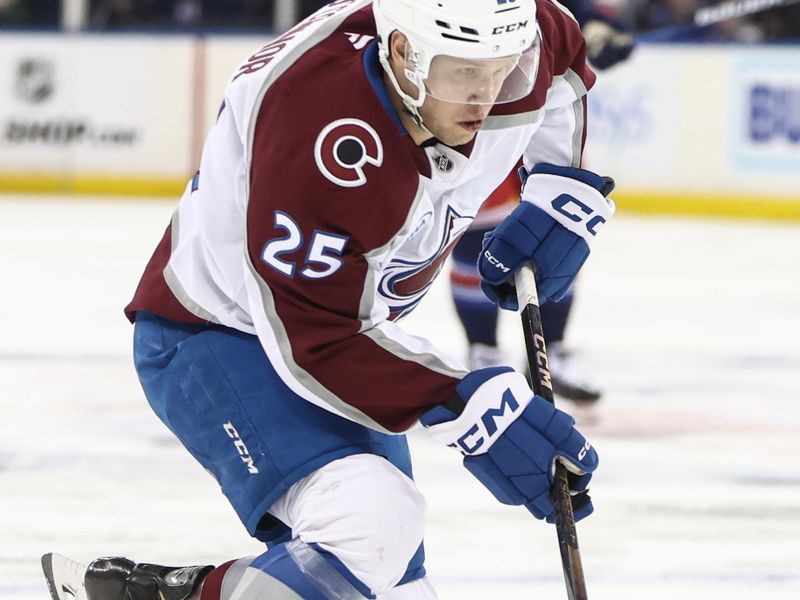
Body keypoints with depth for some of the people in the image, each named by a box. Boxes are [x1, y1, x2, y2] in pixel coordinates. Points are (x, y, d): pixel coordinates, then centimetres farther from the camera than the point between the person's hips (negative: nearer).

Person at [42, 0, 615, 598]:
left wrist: (564, 188, -1)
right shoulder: (324, 134, -37)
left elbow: (561, 62, 12)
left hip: (349, 331, 9)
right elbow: (313, 336, -33)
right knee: (375, 526, -32)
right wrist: (466, 408, -38)